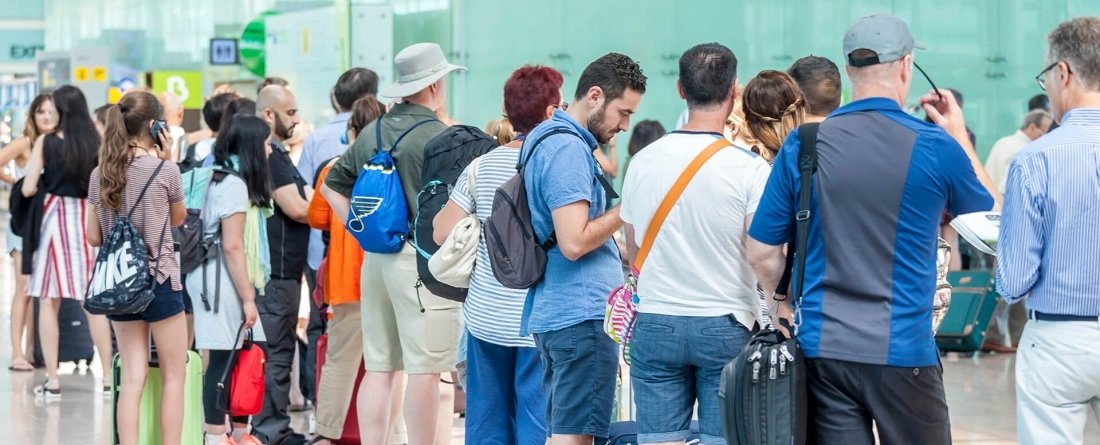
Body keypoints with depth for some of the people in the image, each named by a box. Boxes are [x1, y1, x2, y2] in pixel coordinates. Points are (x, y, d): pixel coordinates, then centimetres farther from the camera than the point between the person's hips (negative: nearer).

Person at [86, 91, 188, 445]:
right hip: (160, 280, -4)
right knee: (173, 376, 6)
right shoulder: (164, 170, -11)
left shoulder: (100, 174, 2)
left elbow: (94, 237, 5)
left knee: (132, 379, 7)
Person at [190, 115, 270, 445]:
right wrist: (247, 297, -16)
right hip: (221, 280, -10)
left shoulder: (224, 178, 16)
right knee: (223, 359, -6)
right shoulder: (234, 183, -13)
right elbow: (232, 247, -17)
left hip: (226, 281, 10)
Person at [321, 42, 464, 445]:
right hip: (422, 259, -7)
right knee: (423, 369, -4)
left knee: (378, 367, 11)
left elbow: (331, 187, 19)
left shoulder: (372, 133, 12)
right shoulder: (439, 136, -11)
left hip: (376, 258, 7)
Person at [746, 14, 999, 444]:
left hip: (822, 346, 2)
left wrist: (784, 305, 22)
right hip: (903, 351, -2)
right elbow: (990, 213, 14)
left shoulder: (802, 145, 0)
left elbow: (762, 251, 4)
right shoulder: (937, 147, -6)